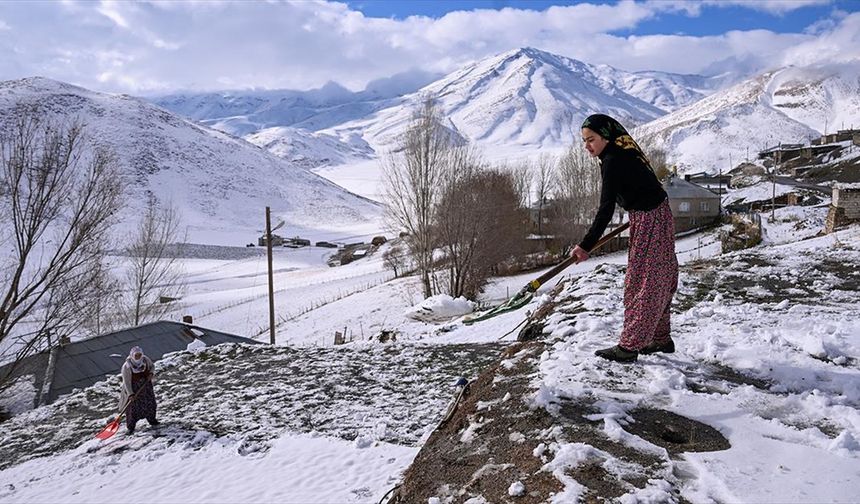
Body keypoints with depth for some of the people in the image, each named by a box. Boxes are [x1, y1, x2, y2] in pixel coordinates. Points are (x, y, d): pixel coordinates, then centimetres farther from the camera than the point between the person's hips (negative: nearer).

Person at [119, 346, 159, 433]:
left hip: (146, 386, 4)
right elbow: (126, 382, -19)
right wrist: (130, 394, -23)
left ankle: (151, 419, 41)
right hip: (133, 389, -4)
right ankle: (130, 427, 18)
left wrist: (151, 373, -12)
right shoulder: (127, 366, -24)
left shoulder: (145, 360, -13)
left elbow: (152, 366, 8)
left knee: (150, 403, 16)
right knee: (132, 407, 0)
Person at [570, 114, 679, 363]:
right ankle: (661, 339, 29)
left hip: (649, 222, -10)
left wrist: (585, 246, -23)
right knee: (657, 282, 17)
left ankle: (629, 347, 6)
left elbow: (606, 210, -25)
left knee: (640, 284, -3)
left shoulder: (613, 161, -21)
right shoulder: (623, 153, 8)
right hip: (657, 218, 10)